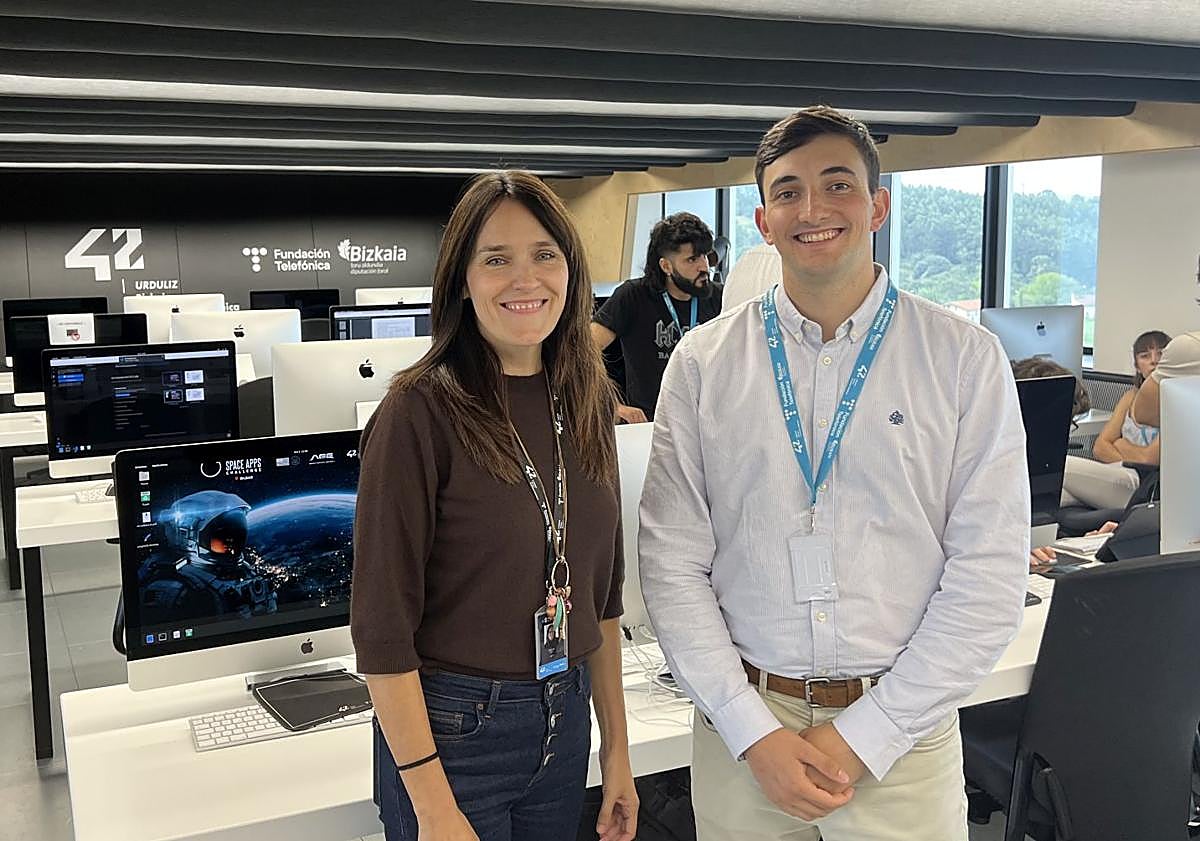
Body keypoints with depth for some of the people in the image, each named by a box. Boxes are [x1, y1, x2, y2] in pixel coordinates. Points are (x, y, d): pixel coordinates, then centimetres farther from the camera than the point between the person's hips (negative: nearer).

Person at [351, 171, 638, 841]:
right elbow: (382, 625, -16)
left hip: (566, 723, 6)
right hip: (452, 731, -5)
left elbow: (602, 592, 9)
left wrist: (617, 745, 9)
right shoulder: (423, 409, -16)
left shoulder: (587, 402, 2)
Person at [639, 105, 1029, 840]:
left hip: (903, 735, -1)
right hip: (742, 725, 1)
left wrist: (864, 738, -10)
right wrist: (752, 732, -9)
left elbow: (990, 575, -7)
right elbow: (673, 562, -2)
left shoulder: (964, 358, -4)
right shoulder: (703, 361, -1)